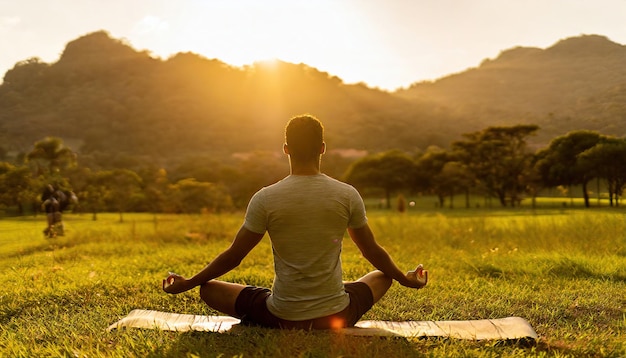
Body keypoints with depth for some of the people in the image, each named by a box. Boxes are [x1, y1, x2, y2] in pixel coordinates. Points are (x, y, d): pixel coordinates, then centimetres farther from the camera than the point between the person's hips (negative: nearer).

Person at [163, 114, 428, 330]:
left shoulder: (265, 199, -11)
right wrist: (405, 279, 26)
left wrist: (186, 284, 15)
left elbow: (232, 257, -2)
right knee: (382, 276, 29)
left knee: (208, 288, 17)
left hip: (281, 318, -1)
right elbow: (373, 252, 6)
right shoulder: (348, 195, -7)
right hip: (336, 316, 1)